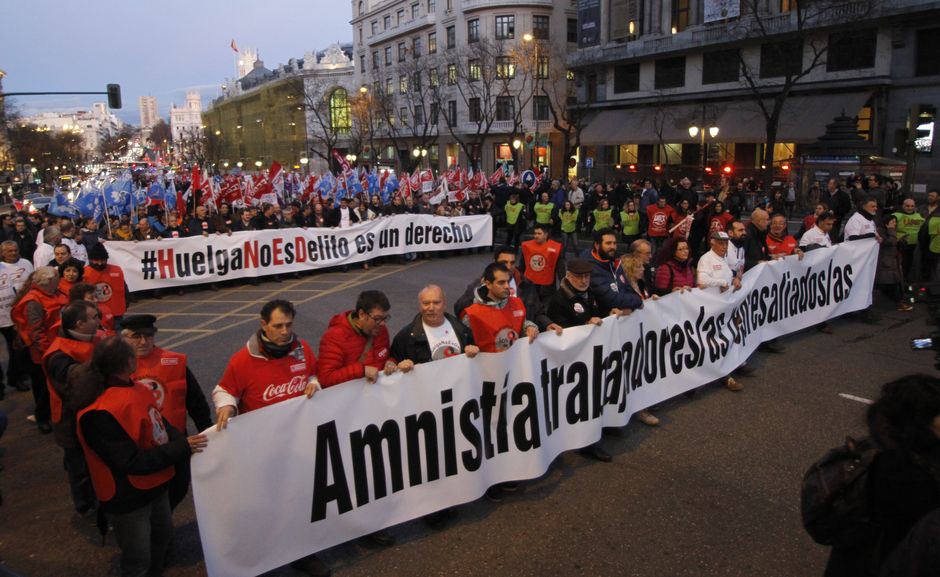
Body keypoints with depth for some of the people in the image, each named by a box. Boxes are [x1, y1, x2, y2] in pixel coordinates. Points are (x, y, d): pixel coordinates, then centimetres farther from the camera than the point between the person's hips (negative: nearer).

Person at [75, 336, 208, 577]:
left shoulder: (135, 389, -2)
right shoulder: (101, 414, -29)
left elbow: (160, 425, 6)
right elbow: (131, 462, -28)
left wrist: (184, 443, -11)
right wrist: (182, 448, -27)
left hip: (154, 486, 9)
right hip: (128, 498, -9)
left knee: (163, 534, 28)